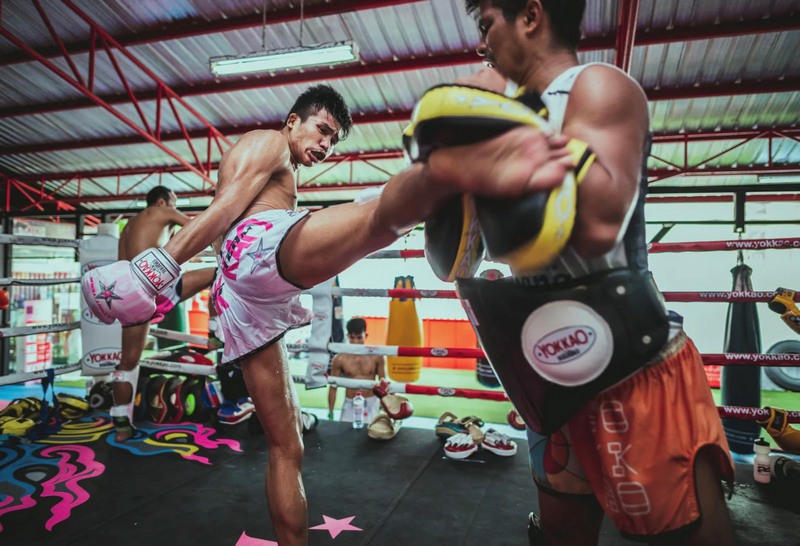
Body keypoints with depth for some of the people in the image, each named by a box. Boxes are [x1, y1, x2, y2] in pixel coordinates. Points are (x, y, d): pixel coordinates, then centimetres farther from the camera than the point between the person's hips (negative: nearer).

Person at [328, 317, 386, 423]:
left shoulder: (376, 357, -5)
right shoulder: (340, 359, -6)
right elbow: (333, 387, 1)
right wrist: (330, 412, 3)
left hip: (371, 403, 0)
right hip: (350, 404, 0)